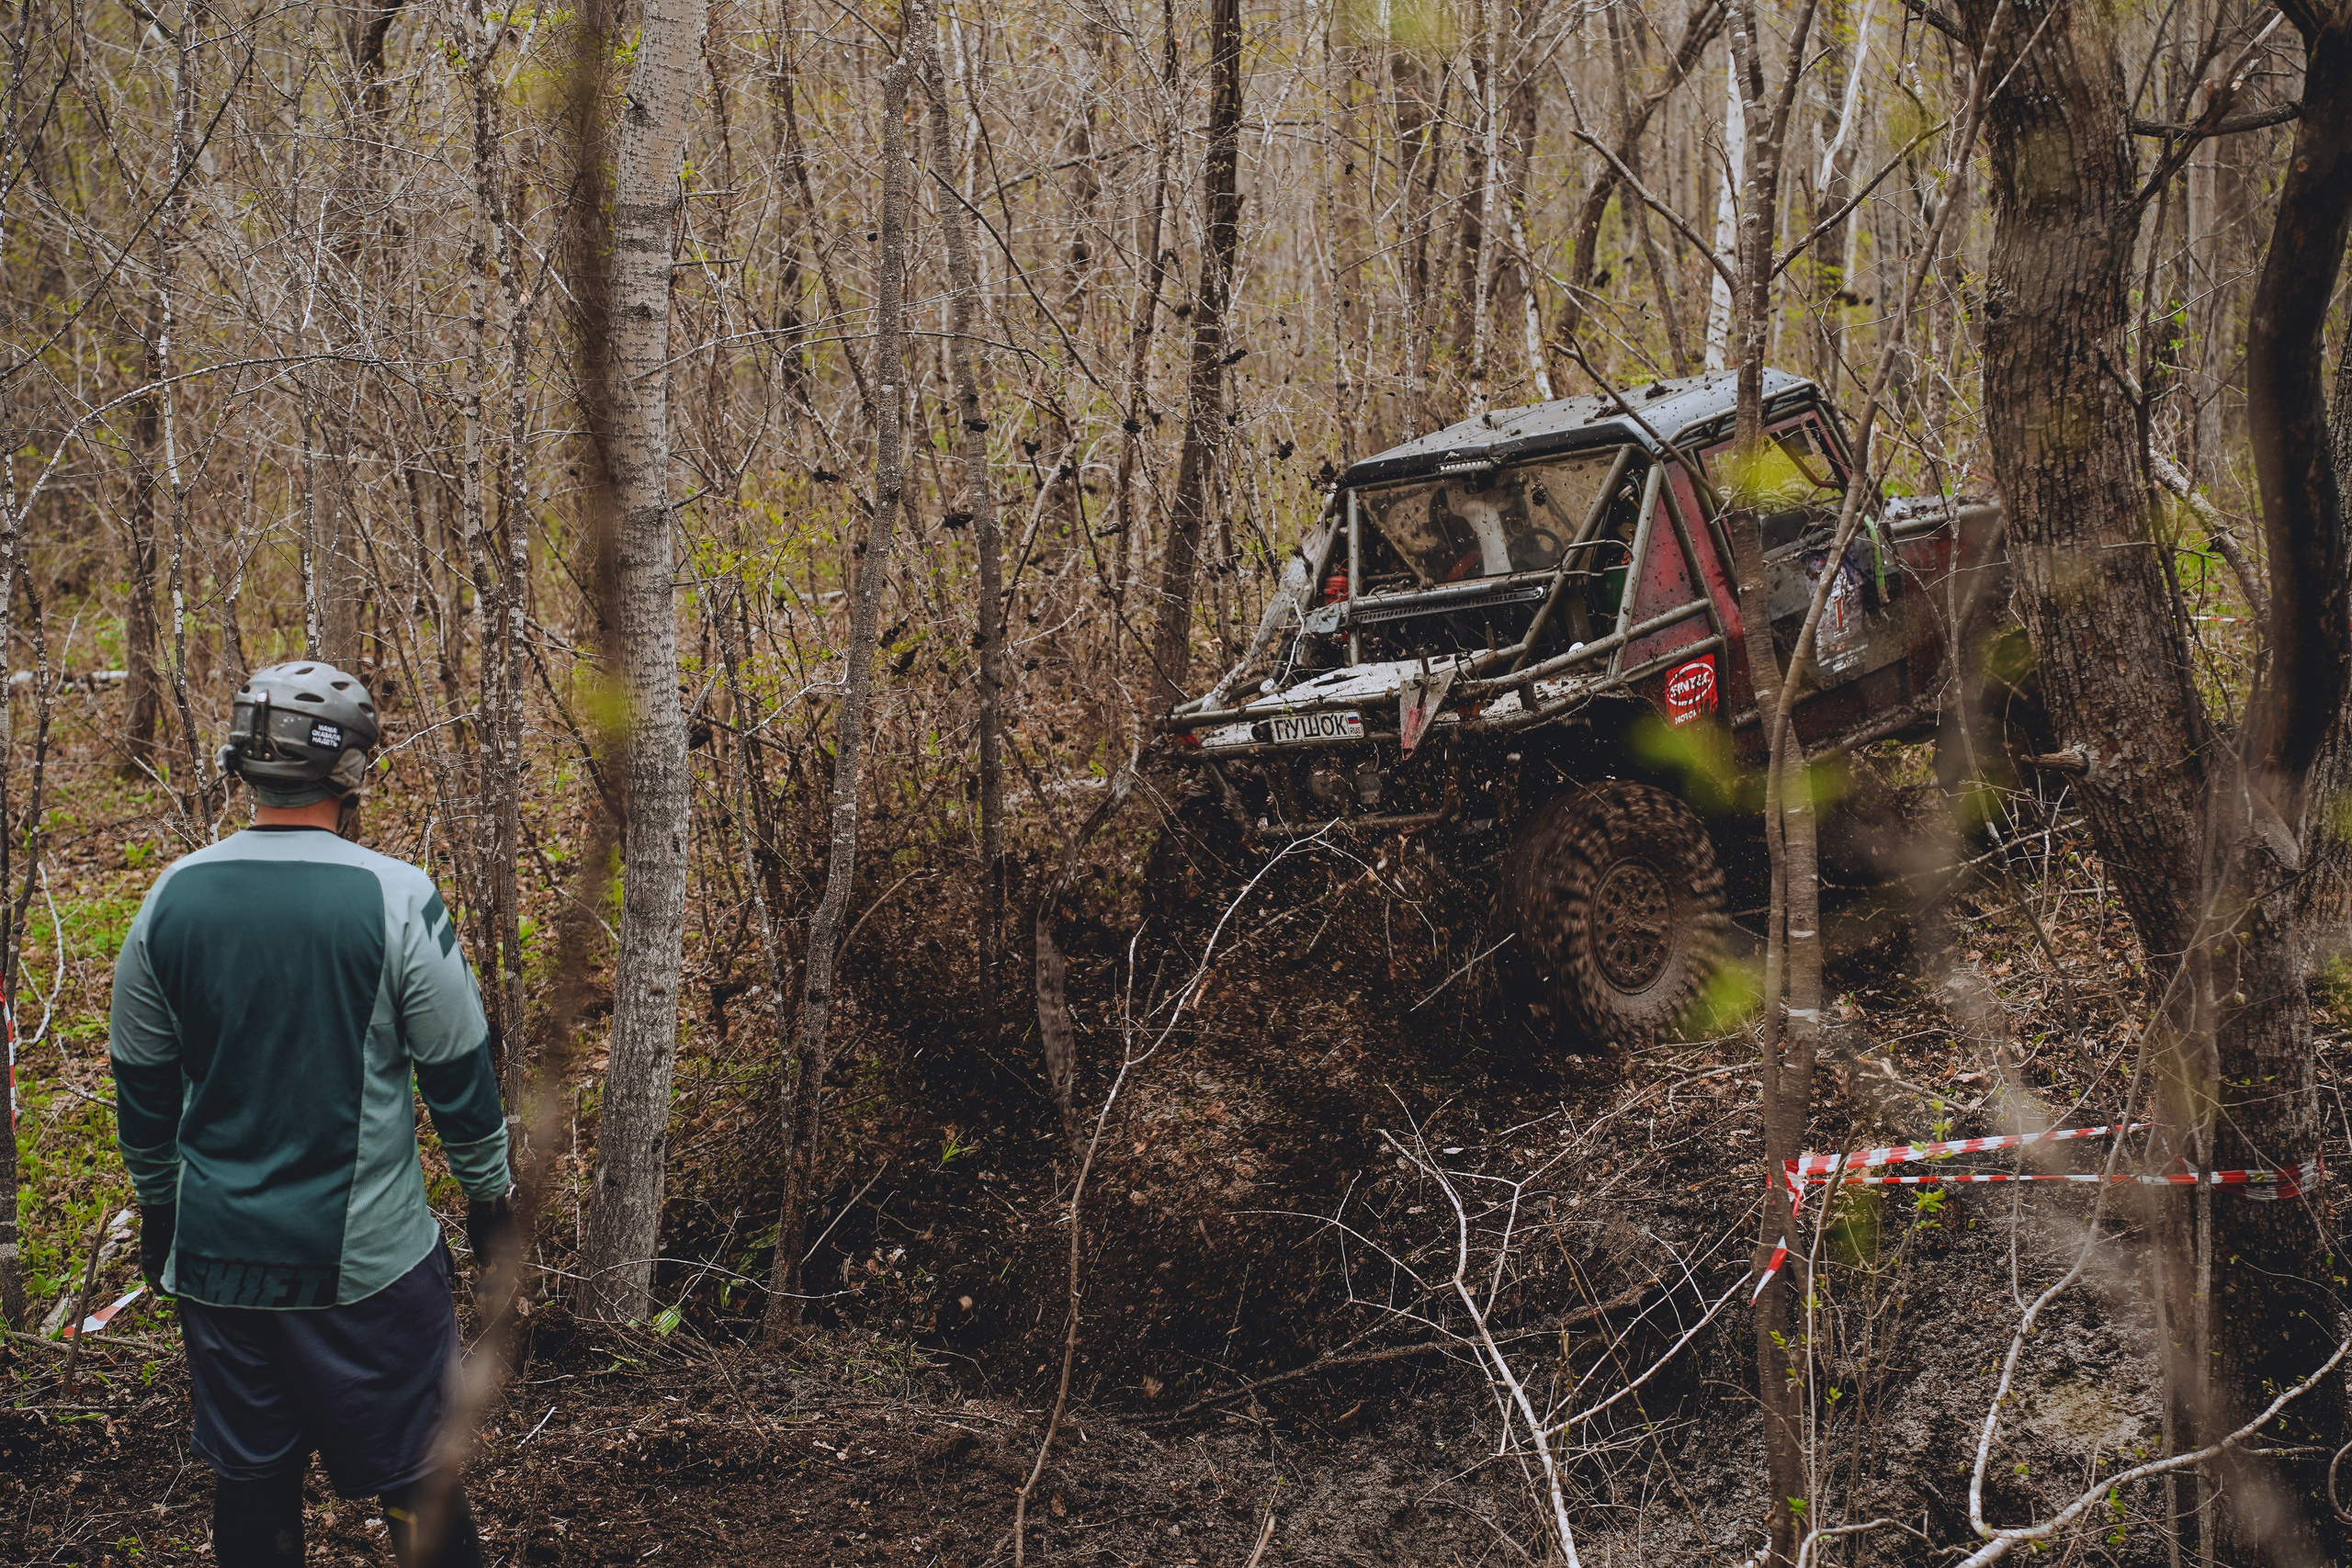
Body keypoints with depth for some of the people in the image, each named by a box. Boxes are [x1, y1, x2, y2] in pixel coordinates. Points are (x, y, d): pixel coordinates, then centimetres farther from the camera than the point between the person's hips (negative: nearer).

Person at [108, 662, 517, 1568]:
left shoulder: (172, 898, -1)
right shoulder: (395, 898, -12)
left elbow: (140, 1085, 8)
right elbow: (460, 1073, -5)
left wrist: (156, 1207, 22)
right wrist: (490, 1197, 9)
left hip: (217, 1255, 4)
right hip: (368, 1257, -4)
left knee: (249, 1489, 14)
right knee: (420, 1488, 5)